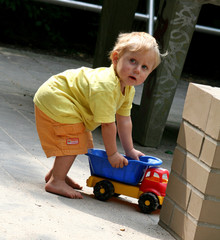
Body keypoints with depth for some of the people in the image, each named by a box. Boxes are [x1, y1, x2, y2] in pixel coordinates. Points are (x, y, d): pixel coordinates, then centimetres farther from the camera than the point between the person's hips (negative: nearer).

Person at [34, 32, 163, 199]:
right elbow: (108, 124, -30)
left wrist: (130, 150, 3)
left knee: (83, 143, 21)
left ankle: (56, 173, 35)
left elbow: (124, 120, 3)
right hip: (53, 99, -10)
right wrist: (112, 154, -21)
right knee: (73, 140, -19)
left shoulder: (129, 90, -4)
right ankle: (56, 181, -13)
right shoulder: (105, 86, -35)